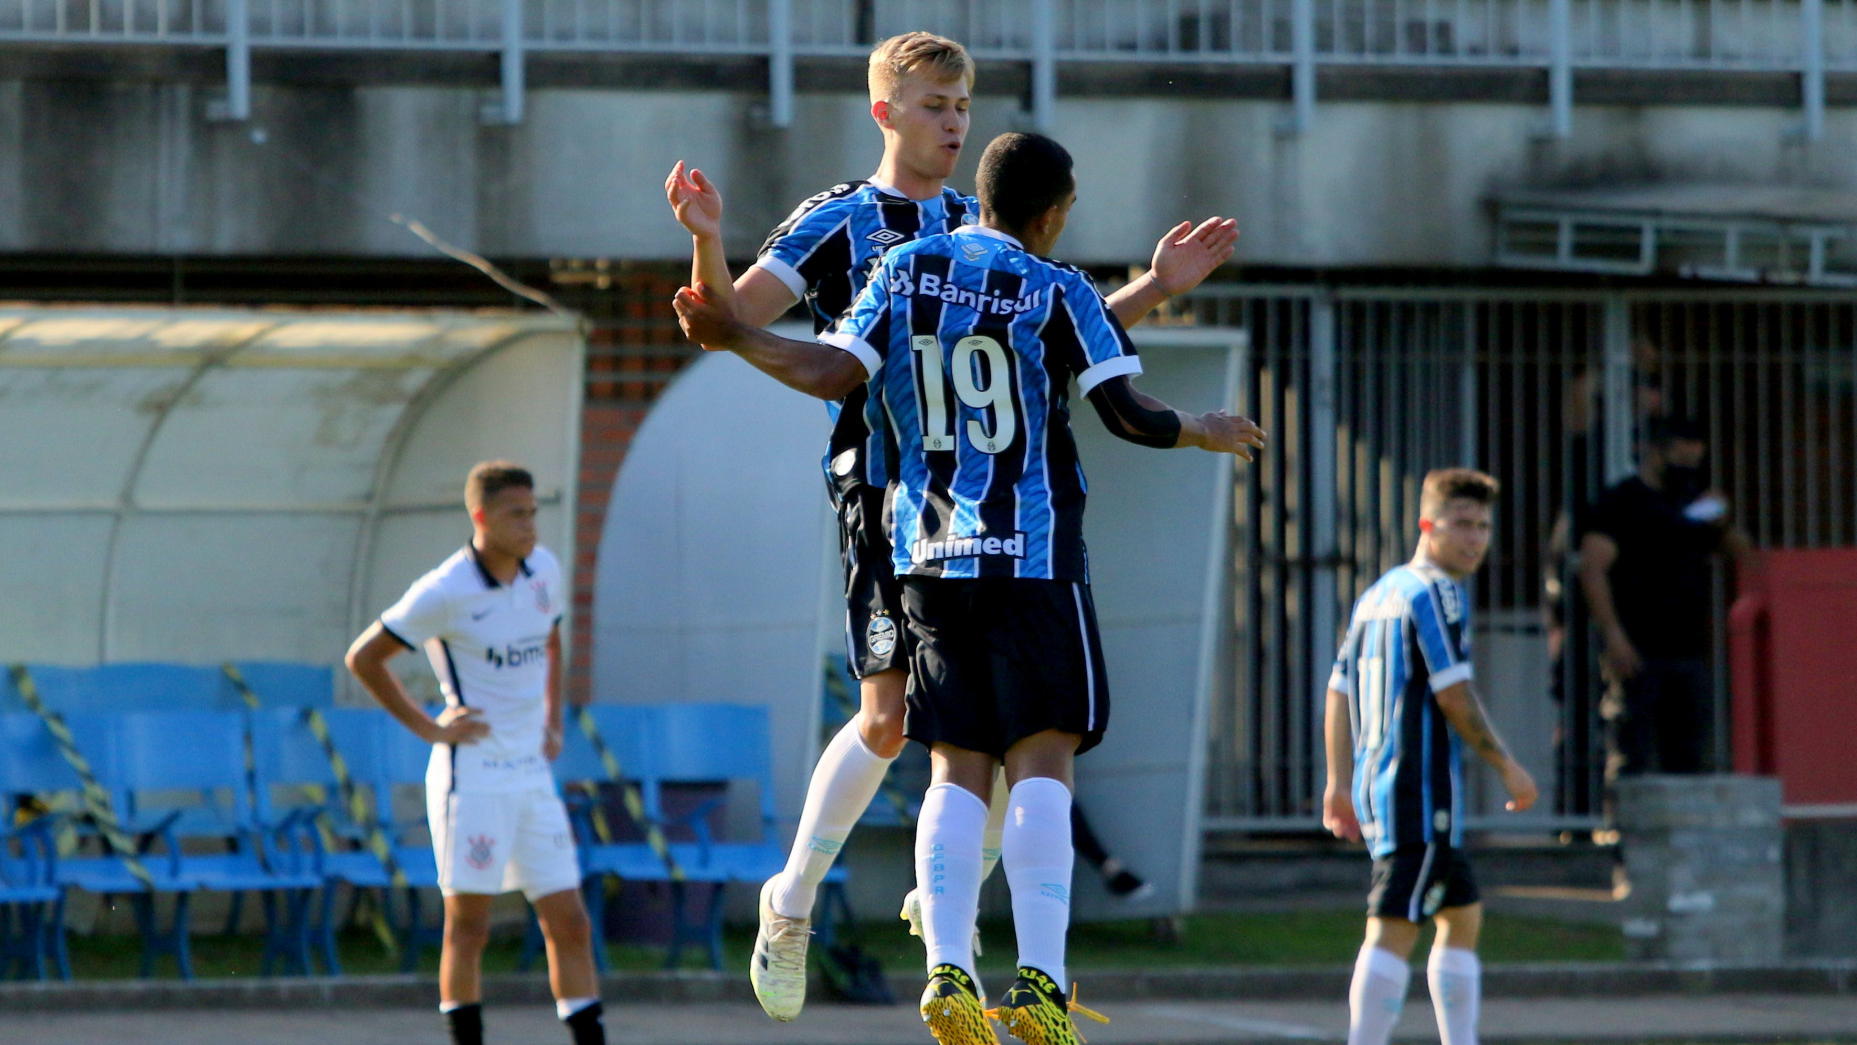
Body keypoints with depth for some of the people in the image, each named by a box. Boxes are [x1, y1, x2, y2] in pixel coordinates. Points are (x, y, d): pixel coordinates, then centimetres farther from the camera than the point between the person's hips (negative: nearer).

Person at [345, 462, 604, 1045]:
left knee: (569, 923, 3)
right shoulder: (445, 592, -13)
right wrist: (428, 728, -7)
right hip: (472, 774, -6)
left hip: (532, 773, 6)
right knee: (468, 926, -2)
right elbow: (363, 659, -6)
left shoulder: (544, 570, 7)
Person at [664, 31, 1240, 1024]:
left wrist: (1157, 286, 14)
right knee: (890, 715, -10)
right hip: (887, 488, -5)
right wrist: (708, 244, -23)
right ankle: (791, 906, 7)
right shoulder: (838, 221, 3)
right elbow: (738, 316, -4)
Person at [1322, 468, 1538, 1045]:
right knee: (1394, 928, -14)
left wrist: (1340, 784, 22)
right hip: (1422, 788, -10)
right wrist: (1507, 767, -8)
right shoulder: (1437, 592, -9)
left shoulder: (1377, 595, 17)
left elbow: (1339, 692, 19)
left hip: (1375, 784, 10)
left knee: (1463, 916, 19)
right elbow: (1453, 695, -15)